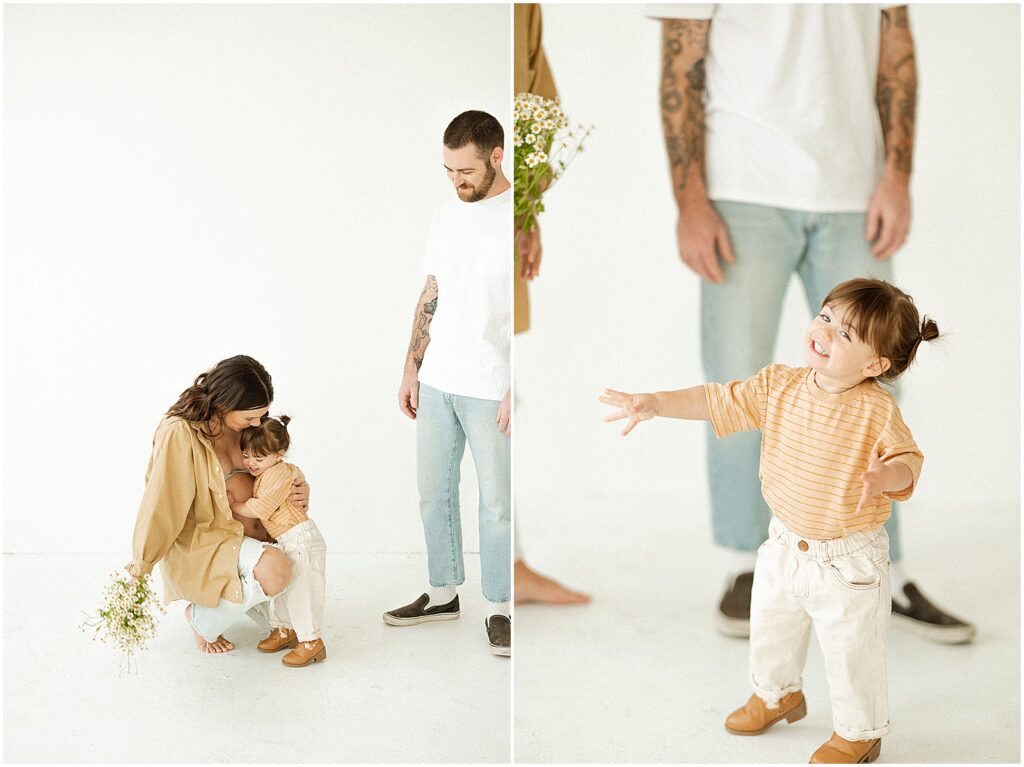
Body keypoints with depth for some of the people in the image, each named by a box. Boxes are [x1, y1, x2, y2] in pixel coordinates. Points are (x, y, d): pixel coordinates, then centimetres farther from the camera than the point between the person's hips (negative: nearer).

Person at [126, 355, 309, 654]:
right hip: (197, 542, -7)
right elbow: (161, 504, -21)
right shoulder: (179, 434, -28)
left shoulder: (239, 423, -6)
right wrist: (140, 566, -12)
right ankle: (202, 620, -4)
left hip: (240, 528, 7)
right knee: (275, 570, -29)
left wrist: (299, 492, -10)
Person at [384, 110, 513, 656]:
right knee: (433, 492, 14)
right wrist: (411, 368, 13)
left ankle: (498, 608, 17)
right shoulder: (446, 217, 10)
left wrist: (518, 388, -18)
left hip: (491, 388, -7)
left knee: (496, 502, 3)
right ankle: (443, 593, 29)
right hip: (436, 382, 7)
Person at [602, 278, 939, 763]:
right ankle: (777, 693, 55)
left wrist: (885, 476, -40)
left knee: (851, 652, 10)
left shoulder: (877, 412, -22)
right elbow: (718, 401, -5)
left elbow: (909, 460, -17)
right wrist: (651, 403, -15)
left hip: (848, 562, -5)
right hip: (784, 547, 6)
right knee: (769, 629, 26)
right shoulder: (779, 386, -10)